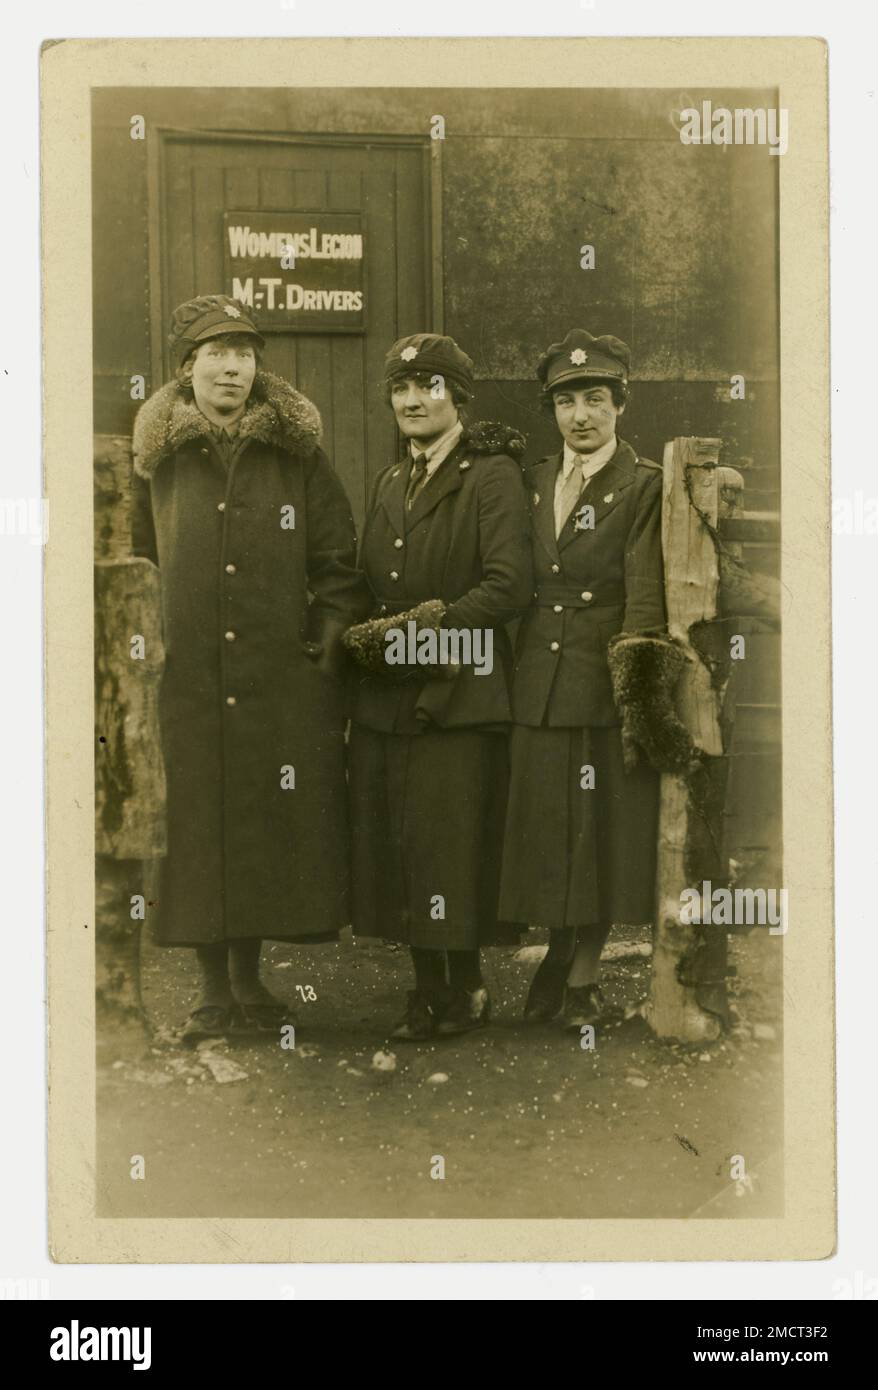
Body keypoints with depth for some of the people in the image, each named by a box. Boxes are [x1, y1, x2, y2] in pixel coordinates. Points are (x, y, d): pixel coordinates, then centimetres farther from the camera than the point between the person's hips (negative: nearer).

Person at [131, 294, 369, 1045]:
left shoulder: (298, 454, 5)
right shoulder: (159, 459, 7)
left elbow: (339, 566, 6)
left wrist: (330, 645, -1)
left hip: (283, 682, 0)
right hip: (186, 686, 0)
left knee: (273, 829, 4)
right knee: (194, 832, 2)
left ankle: (249, 982, 20)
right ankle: (215, 990, 15)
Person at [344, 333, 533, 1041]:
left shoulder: (492, 476, -4)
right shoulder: (390, 483, 19)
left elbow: (509, 586, -13)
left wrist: (420, 628, -17)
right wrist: (365, 638, -1)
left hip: (459, 694, -6)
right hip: (386, 694, 7)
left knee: (451, 843, -6)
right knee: (395, 843, 5)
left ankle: (465, 986, 8)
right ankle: (427, 985, 16)